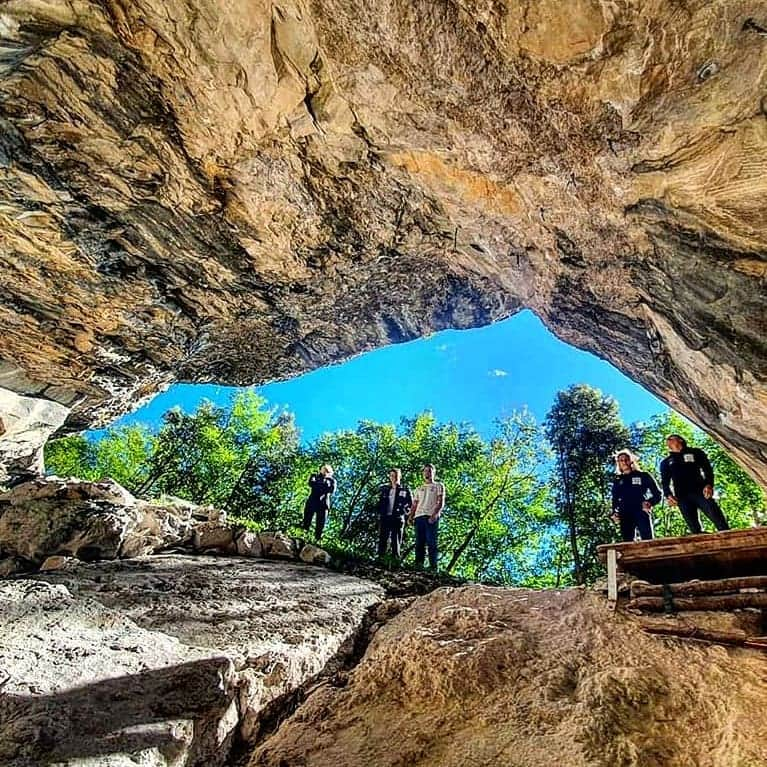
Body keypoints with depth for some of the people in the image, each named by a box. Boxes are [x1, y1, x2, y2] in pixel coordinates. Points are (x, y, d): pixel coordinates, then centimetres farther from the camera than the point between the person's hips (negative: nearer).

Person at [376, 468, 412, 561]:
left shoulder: (405, 490, 10)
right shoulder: (384, 488, 15)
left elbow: (411, 504, 9)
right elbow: (378, 502, 14)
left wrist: (404, 512, -3)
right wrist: (379, 513, 1)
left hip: (398, 519, -2)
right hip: (384, 518, 2)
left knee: (396, 542, -3)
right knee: (382, 540, -2)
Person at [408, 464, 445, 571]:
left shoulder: (439, 486, 13)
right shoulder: (419, 488, 27)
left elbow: (441, 503, 1)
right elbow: (414, 504, 21)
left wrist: (435, 514, -15)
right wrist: (411, 515, 3)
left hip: (432, 516, -4)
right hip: (419, 516, 4)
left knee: (431, 541, -10)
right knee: (419, 542, -1)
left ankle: (433, 565, -9)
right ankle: (418, 564, -1)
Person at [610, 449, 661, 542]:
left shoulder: (643, 476, 13)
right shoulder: (617, 481, 20)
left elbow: (657, 494, 10)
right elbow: (615, 500, 23)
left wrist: (650, 503, -10)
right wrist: (614, 513, 6)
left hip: (642, 513, -2)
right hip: (625, 516, 2)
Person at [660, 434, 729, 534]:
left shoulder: (695, 452, 18)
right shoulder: (666, 462, 21)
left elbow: (708, 469, 6)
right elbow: (665, 482, 15)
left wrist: (709, 484, -13)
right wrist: (668, 495, -5)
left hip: (700, 491, -1)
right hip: (682, 497, 1)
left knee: (719, 520, -17)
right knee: (694, 528, -7)